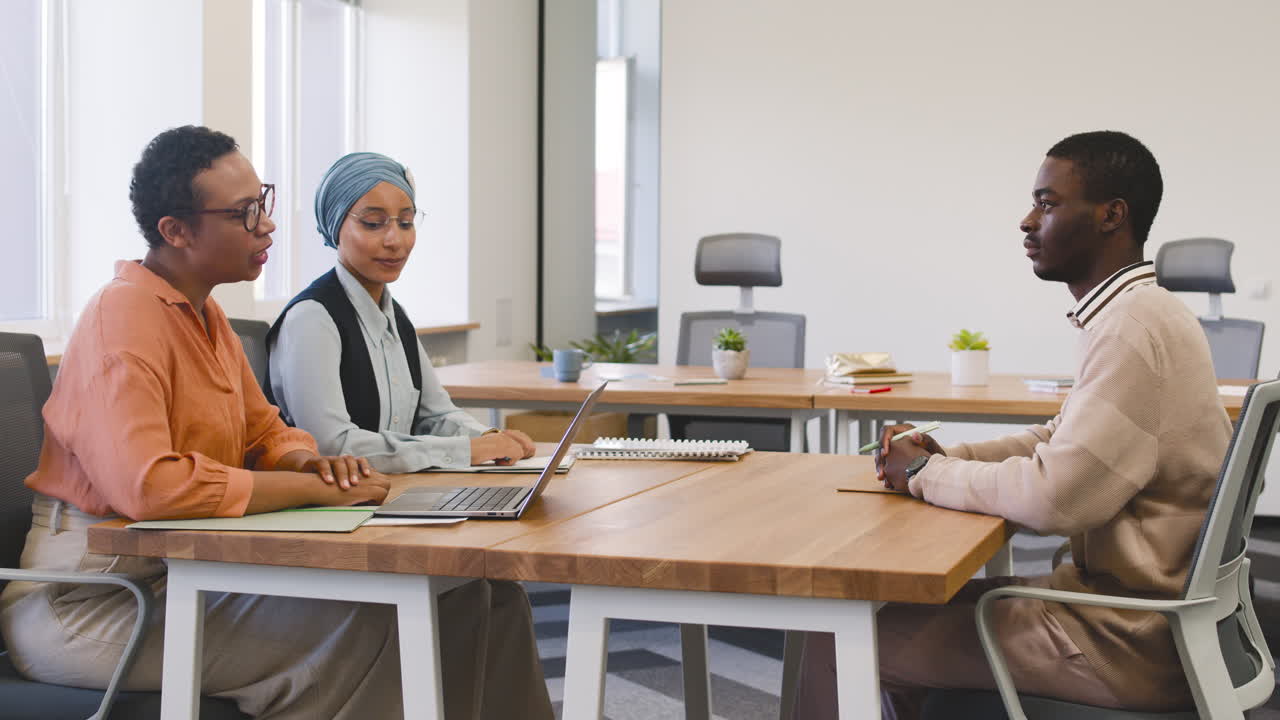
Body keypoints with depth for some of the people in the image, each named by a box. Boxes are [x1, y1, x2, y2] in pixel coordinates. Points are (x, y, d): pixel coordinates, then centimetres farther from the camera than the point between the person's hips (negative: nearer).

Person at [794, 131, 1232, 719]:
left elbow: (1055, 498, -27)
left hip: (1134, 641, -10)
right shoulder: (1139, 313, 12)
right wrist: (945, 457, 4)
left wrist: (926, 474, -11)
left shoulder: (1135, 325, -22)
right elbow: (1059, 440, 21)